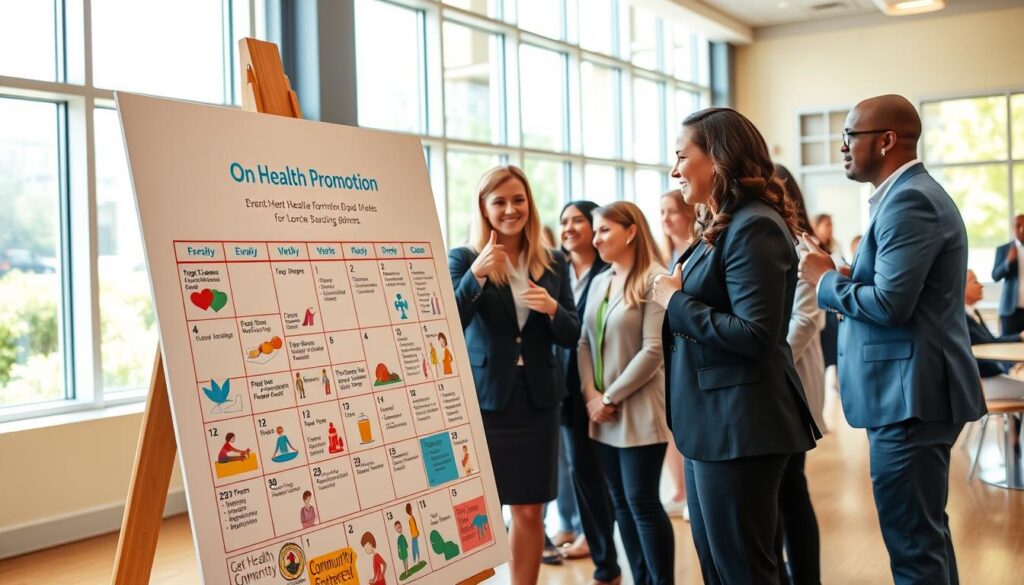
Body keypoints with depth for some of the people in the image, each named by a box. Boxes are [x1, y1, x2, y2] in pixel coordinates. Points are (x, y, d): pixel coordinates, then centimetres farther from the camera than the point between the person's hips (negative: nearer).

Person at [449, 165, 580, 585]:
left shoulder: (553, 264, 7)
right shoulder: (463, 259, -4)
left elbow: (571, 337, 6)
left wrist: (553, 309, -15)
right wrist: (475, 275, -30)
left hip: (536, 399, 4)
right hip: (482, 398, -3)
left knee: (529, 511, 9)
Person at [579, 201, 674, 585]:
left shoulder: (654, 279, -10)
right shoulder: (599, 282, 12)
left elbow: (653, 351, -16)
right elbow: (585, 342, 11)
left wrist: (610, 398, -12)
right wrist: (591, 393, -4)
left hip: (639, 410, -7)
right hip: (602, 412, 7)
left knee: (642, 501, -3)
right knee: (621, 502, 11)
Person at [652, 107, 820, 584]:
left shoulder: (754, 227, -17)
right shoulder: (720, 228, 15)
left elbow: (754, 334, -24)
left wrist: (676, 301, -15)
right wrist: (675, 296, 4)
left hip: (739, 424, -10)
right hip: (712, 421, 10)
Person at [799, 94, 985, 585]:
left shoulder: (908, 200, -17)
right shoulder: (911, 194, 16)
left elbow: (890, 303, -25)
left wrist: (826, 280, -10)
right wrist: (841, 278, 5)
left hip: (910, 395, -11)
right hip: (911, 389, 11)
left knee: (913, 543, -2)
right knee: (925, 531, 21)